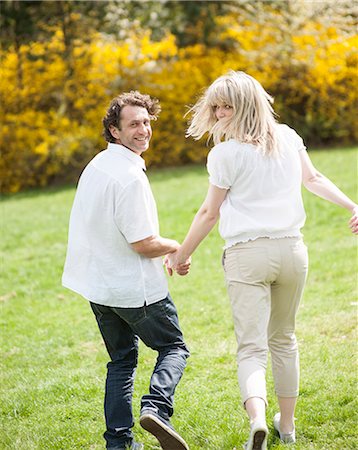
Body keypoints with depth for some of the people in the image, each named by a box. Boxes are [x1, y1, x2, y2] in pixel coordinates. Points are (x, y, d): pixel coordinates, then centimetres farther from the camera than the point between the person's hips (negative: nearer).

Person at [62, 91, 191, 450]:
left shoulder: (97, 165, 6)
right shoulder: (129, 175, -23)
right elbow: (143, 243, -23)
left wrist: (164, 257, 17)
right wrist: (176, 247, -3)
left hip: (99, 285, 8)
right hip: (135, 287, -8)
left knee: (121, 359, 18)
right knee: (173, 347, 10)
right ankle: (156, 407, -13)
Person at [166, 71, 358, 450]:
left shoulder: (225, 154, -7)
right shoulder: (287, 137, 7)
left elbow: (210, 213, -2)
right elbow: (313, 180, 11)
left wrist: (181, 254, 9)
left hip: (247, 254, -5)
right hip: (291, 249, 5)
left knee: (250, 347, -6)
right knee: (283, 339, 21)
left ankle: (257, 419, -30)